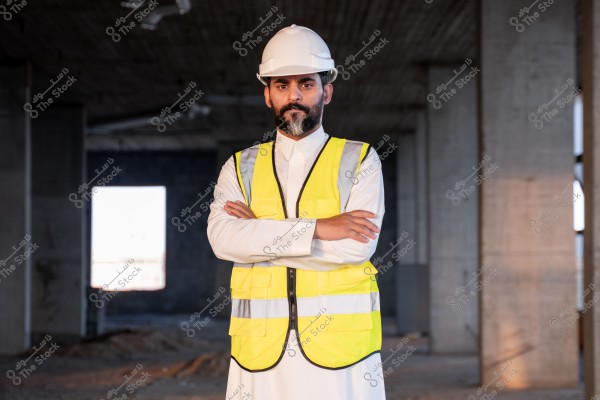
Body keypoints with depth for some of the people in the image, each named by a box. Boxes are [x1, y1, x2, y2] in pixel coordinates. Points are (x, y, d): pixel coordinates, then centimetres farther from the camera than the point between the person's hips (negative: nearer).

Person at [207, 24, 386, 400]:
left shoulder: (359, 160, 4)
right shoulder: (240, 167, 10)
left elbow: (356, 246, -11)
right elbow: (224, 239, -8)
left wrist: (261, 233, -7)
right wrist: (317, 228, -14)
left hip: (339, 344, -2)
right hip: (260, 349, 2)